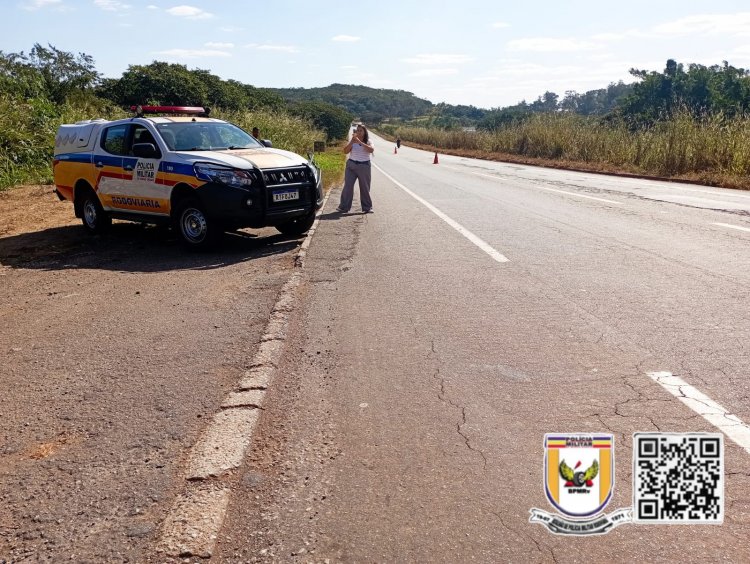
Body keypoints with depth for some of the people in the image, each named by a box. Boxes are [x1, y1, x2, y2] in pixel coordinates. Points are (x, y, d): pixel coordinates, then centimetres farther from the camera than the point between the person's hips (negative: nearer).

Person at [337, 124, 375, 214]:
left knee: (365, 187, 3)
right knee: (348, 186, -4)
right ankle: (343, 207, -2)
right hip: (351, 165, 1)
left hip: (364, 166, -1)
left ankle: (367, 207, 12)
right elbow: (345, 151, -6)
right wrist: (352, 141, -17)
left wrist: (360, 142, -23)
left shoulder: (368, 142, 3)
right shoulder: (352, 142, 6)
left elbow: (371, 150, -18)